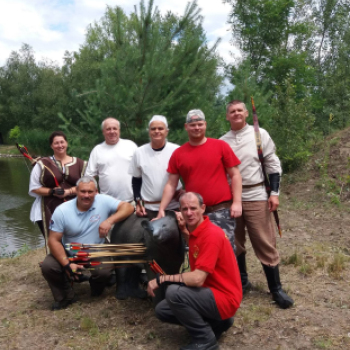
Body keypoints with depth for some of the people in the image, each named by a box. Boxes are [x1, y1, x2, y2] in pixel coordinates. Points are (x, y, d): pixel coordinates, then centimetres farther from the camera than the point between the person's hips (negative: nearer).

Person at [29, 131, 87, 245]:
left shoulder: (80, 164, 7)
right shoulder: (43, 164, 3)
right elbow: (34, 188, 3)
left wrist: (68, 191, -13)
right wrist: (52, 191, -13)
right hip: (50, 212, -1)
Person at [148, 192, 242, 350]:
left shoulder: (212, 234, -24)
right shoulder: (195, 232, 3)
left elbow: (197, 279, -30)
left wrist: (161, 279, -21)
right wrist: (184, 228, 10)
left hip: (224, 298, -9)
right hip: (210, 292, 10)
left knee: (174, 292, -29)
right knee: (162, 310, 9)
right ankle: (216, 321, 13)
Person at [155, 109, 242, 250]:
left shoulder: (221, 146, 1)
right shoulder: (178, 153, 6)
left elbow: (235, 175, 2)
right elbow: (171, 185, 7)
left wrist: (237, 202, -7)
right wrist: (162, 209, -1)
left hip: (222, 210, -2)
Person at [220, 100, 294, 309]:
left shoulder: (260, 134, 1)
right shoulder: (222, 141, 9)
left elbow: (273, 164, -1)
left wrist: (274, 193, -9)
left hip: (256, 196, -3)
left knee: (265, 243, -2)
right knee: (235, 243, 11)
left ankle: (276, 288, 10)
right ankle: (241, 281, 28)